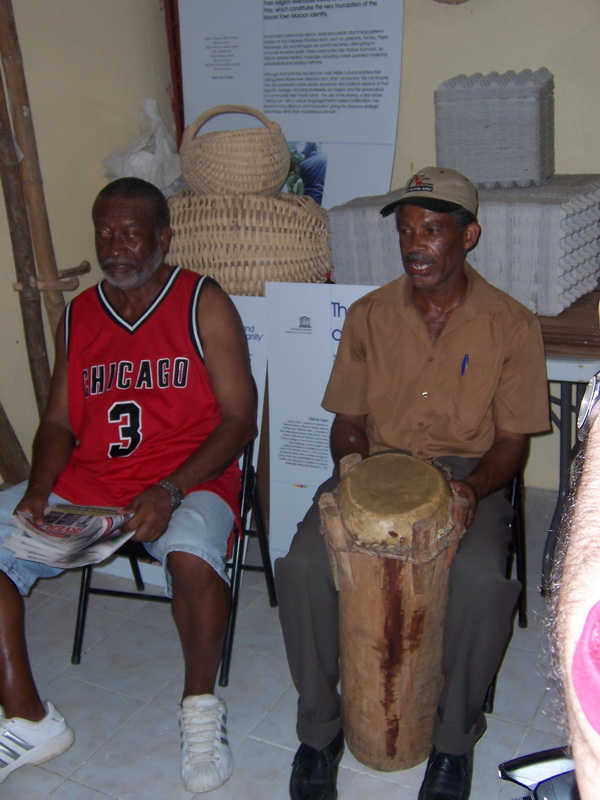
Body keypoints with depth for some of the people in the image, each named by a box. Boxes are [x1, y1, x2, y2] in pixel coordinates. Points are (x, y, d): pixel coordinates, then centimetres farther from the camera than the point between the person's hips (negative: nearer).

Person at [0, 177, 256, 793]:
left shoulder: (204, 305, -2)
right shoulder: (77, 316, 12)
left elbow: (238, 418, -8)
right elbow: (57, 421, 13)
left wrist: (170, 491, -20)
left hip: (187, 482, -5)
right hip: (85, 482, 5)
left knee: (192, 556, -36)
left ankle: (200, 705, -7)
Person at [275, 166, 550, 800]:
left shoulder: (511, 325, -2)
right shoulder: (368, 315, 4)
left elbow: (512, 440, -1)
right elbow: (348, 421, 9)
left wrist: (473, 487, -21)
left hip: (467, 476, -2)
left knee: (481, 581, -33)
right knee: (303, 566, -25)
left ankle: (454, 737, -3)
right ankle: (319, 729, 0)